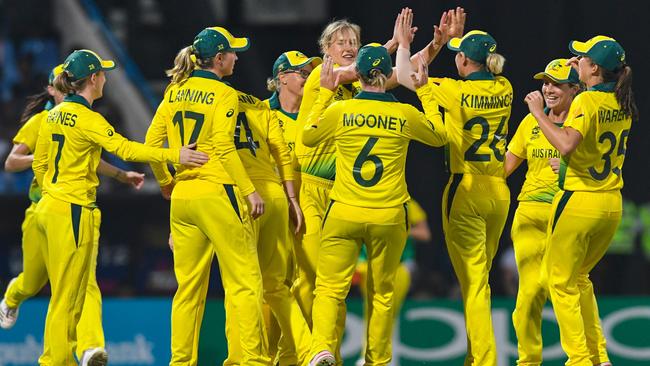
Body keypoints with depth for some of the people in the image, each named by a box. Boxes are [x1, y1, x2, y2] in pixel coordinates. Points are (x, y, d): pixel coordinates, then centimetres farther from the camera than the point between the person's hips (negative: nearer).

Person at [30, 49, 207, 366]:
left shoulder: (54, 115, 11)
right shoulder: (85, 117, -14)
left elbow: (39, 164, 17)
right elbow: (124, 148, -24)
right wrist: (173, 155, -28)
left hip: (48, 207, 9)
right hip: (72, 212, -9)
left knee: (62, 295, 15)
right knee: (67, 300, -3)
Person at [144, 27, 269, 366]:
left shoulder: (175, 92, 10)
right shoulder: (224, 94, -7)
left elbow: (152, 141, 8)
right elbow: (223, 148, -16)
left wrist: (165, 182, 22)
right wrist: (250, 190, -13)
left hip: (181, 196, 6)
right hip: (217, 193, -6)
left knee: (189, 286, 12)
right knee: (245, 282, -2)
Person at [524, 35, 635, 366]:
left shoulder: (586, 101, -16)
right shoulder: (622, 104, 7)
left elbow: (566, 143, -29)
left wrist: (539, 112, -19)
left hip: (578, 200, -8)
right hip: (612, 203, 8)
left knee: (561, 282, 4)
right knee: (579, 277, 23)